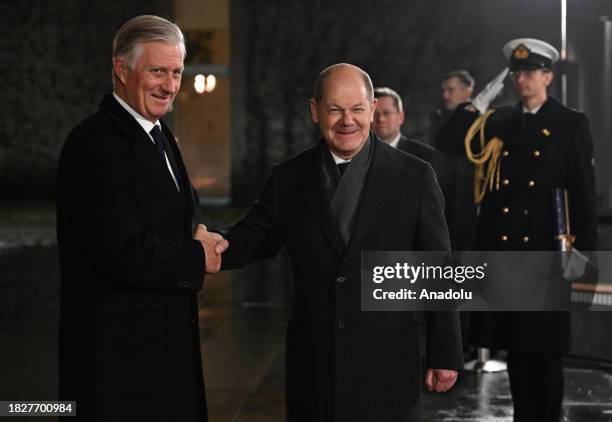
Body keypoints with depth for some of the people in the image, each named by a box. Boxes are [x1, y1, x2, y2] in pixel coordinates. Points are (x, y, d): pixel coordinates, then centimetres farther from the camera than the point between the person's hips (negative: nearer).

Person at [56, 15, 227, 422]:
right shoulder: (95, 143, -16)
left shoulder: (158, 135, 15)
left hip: (168, 344, 9)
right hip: (119, 351, -9)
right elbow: (120, 250, -24)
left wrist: (200, 241, -1)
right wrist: (197, 257, -10)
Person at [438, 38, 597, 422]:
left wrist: (583, 250, -9)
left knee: (545, 345, 2)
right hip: (503, 250, 4)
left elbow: (585, 192, -3)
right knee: (515, 346, 9)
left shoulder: (572, 124, 1)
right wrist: (480, 103, 0)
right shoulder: (499, 122, 12)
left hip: (546, 253, -4)